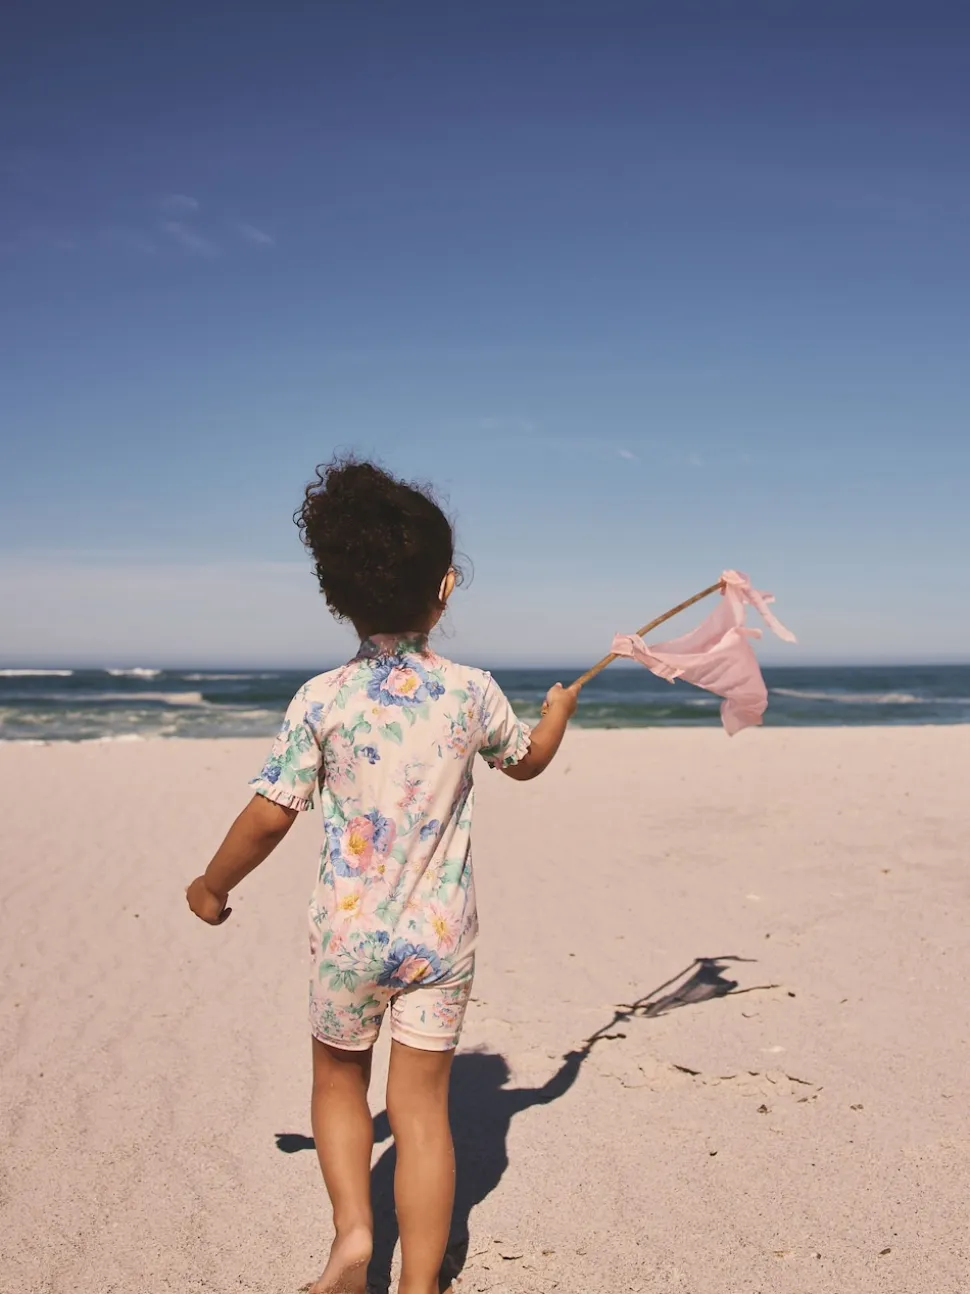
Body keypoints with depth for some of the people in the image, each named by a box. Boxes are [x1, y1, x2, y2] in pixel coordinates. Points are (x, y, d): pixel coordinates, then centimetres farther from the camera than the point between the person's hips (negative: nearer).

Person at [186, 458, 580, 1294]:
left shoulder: (321, 700, -11)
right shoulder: (472, 691, -6)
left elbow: (270, 816, -9)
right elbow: (527, 761, 14)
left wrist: (212, 887, 9)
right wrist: (558, 713, 36)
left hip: (348, 929, -1)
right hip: (441, 935, 1)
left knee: (338, 1080, 23)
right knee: (423, 1107, 9)